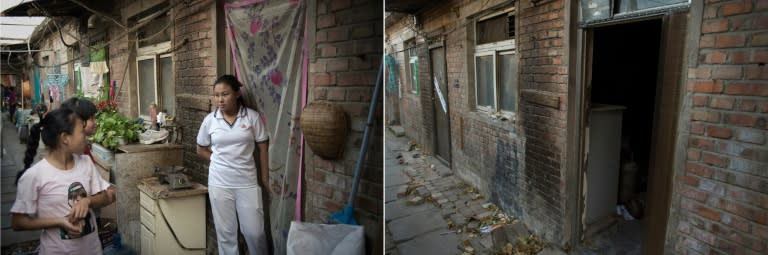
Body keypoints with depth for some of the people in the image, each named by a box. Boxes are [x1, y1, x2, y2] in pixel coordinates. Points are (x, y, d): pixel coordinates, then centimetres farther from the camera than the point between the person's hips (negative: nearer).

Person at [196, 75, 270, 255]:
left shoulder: (252, 116, -5)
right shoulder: (210, 120, -1)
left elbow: (263, 148, 0)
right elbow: (201, 150, 13)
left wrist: (265, 180, 0)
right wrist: (220, 161, 1)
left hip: (247, 183, -1)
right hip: (219, 184, 1)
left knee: (255, 232, 3)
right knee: (225, 233, 10)